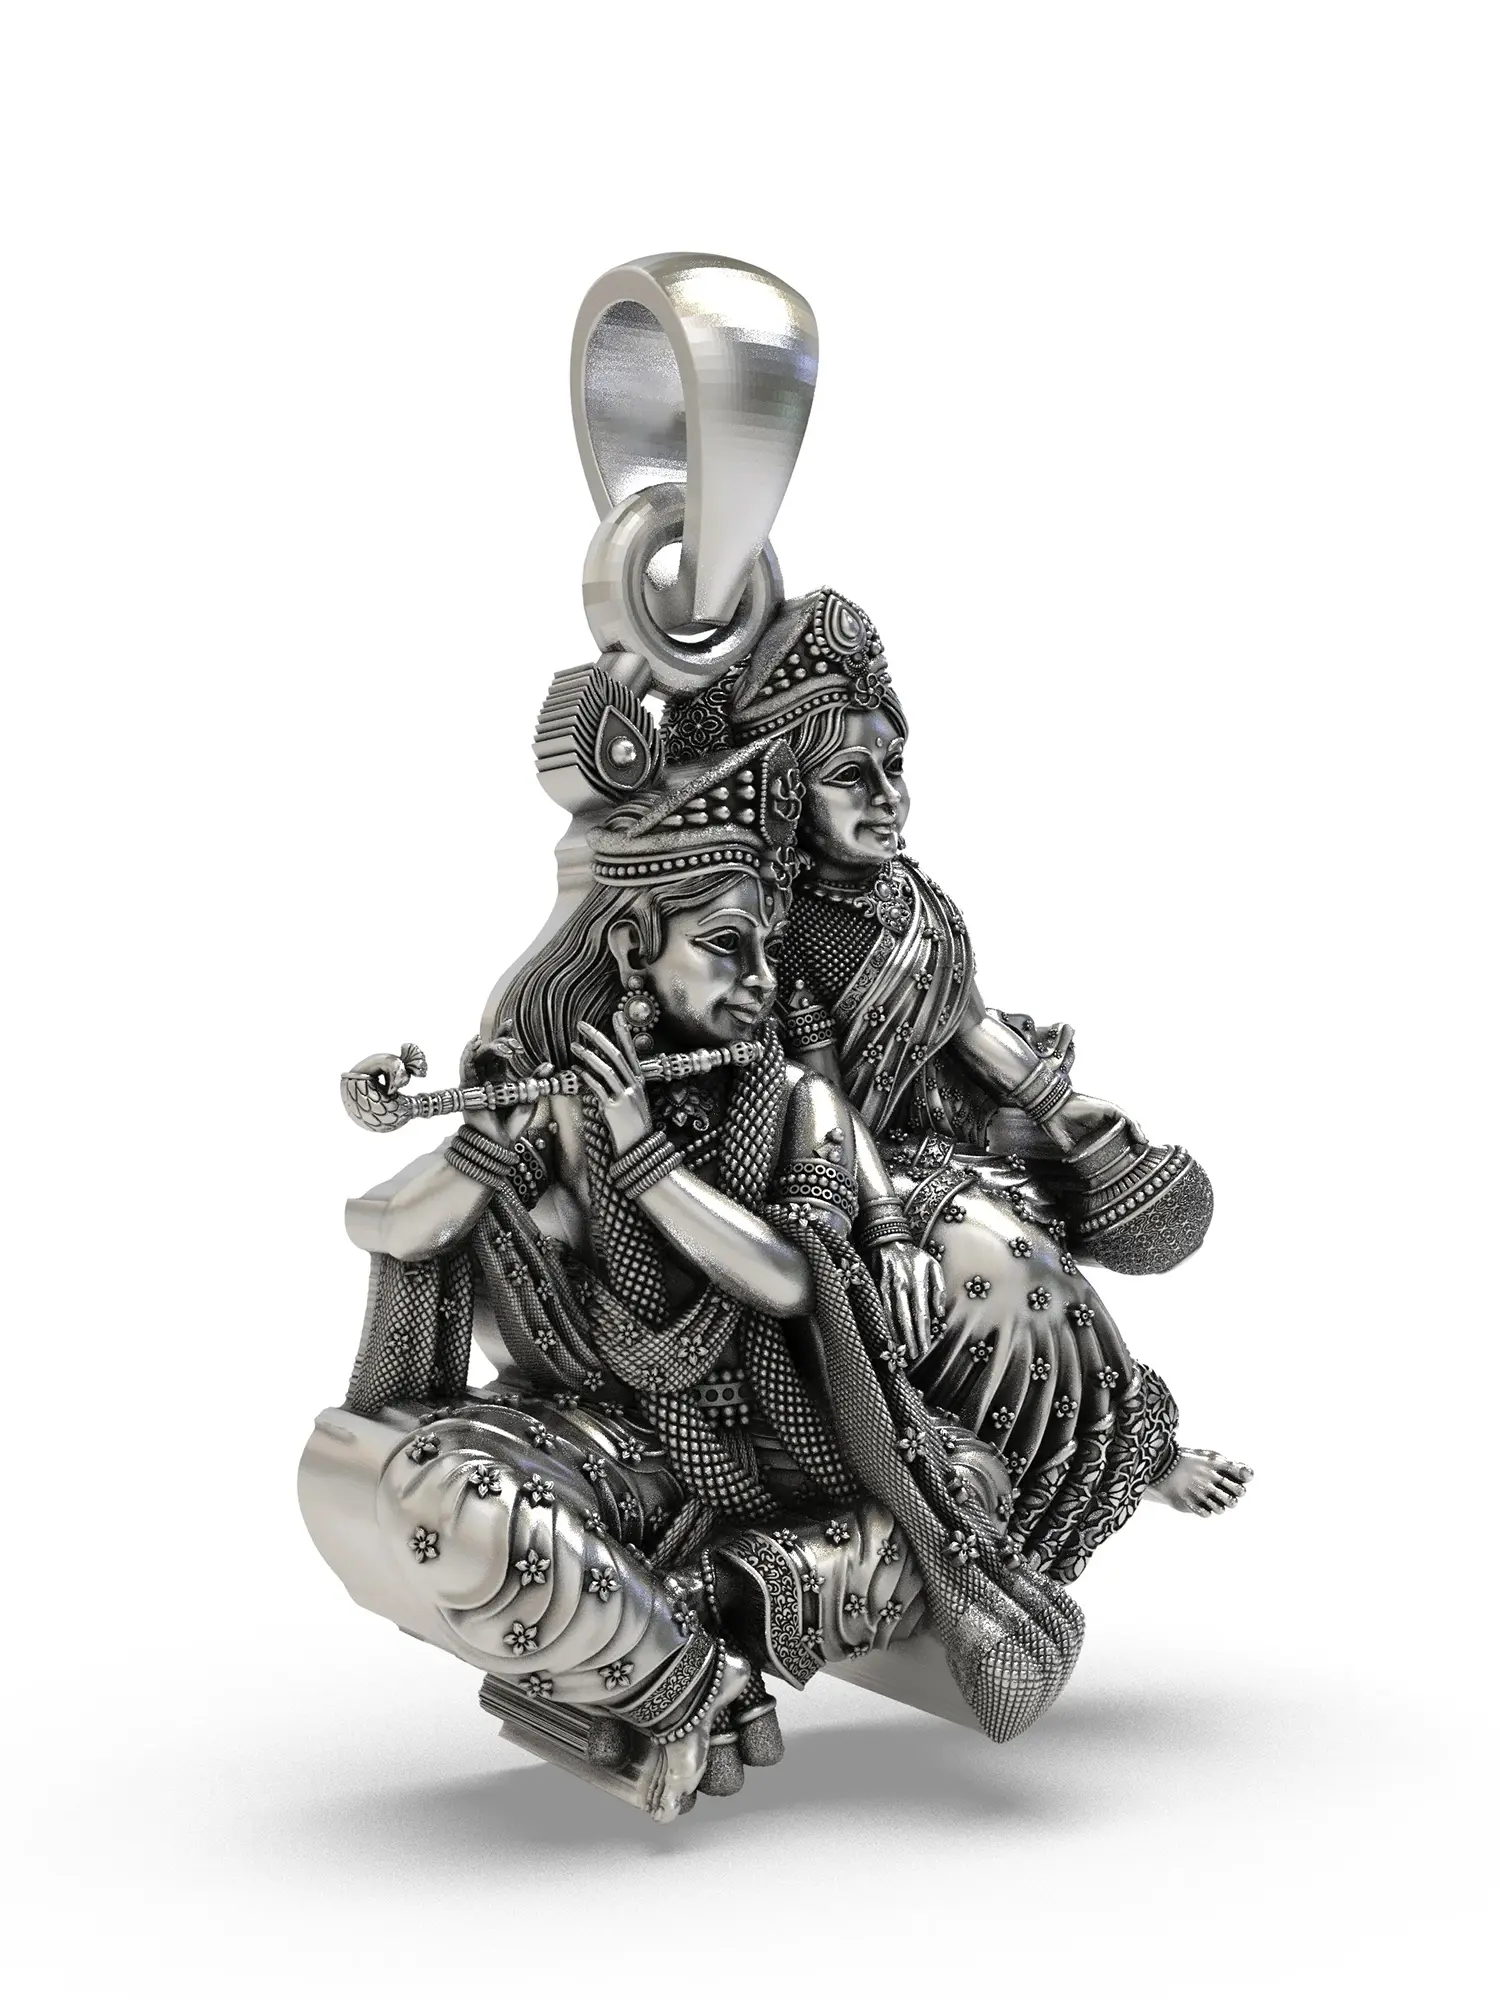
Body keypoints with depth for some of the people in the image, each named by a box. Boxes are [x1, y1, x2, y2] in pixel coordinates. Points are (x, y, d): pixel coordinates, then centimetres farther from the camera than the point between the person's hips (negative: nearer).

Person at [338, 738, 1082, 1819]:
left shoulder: (800, 1103, -3)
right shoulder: (562, 1105, -5)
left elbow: (786, 1276, -19)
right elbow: (381, 1227, -9)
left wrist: (642, 1149, -25)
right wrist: (500, 1135, -26)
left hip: (773, 1461, 2)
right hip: (612, 1447, -1)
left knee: (972, 1510, -21)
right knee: (440, 1492, -34)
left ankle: (704, 1602, -14)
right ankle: (704, 1696, -17)